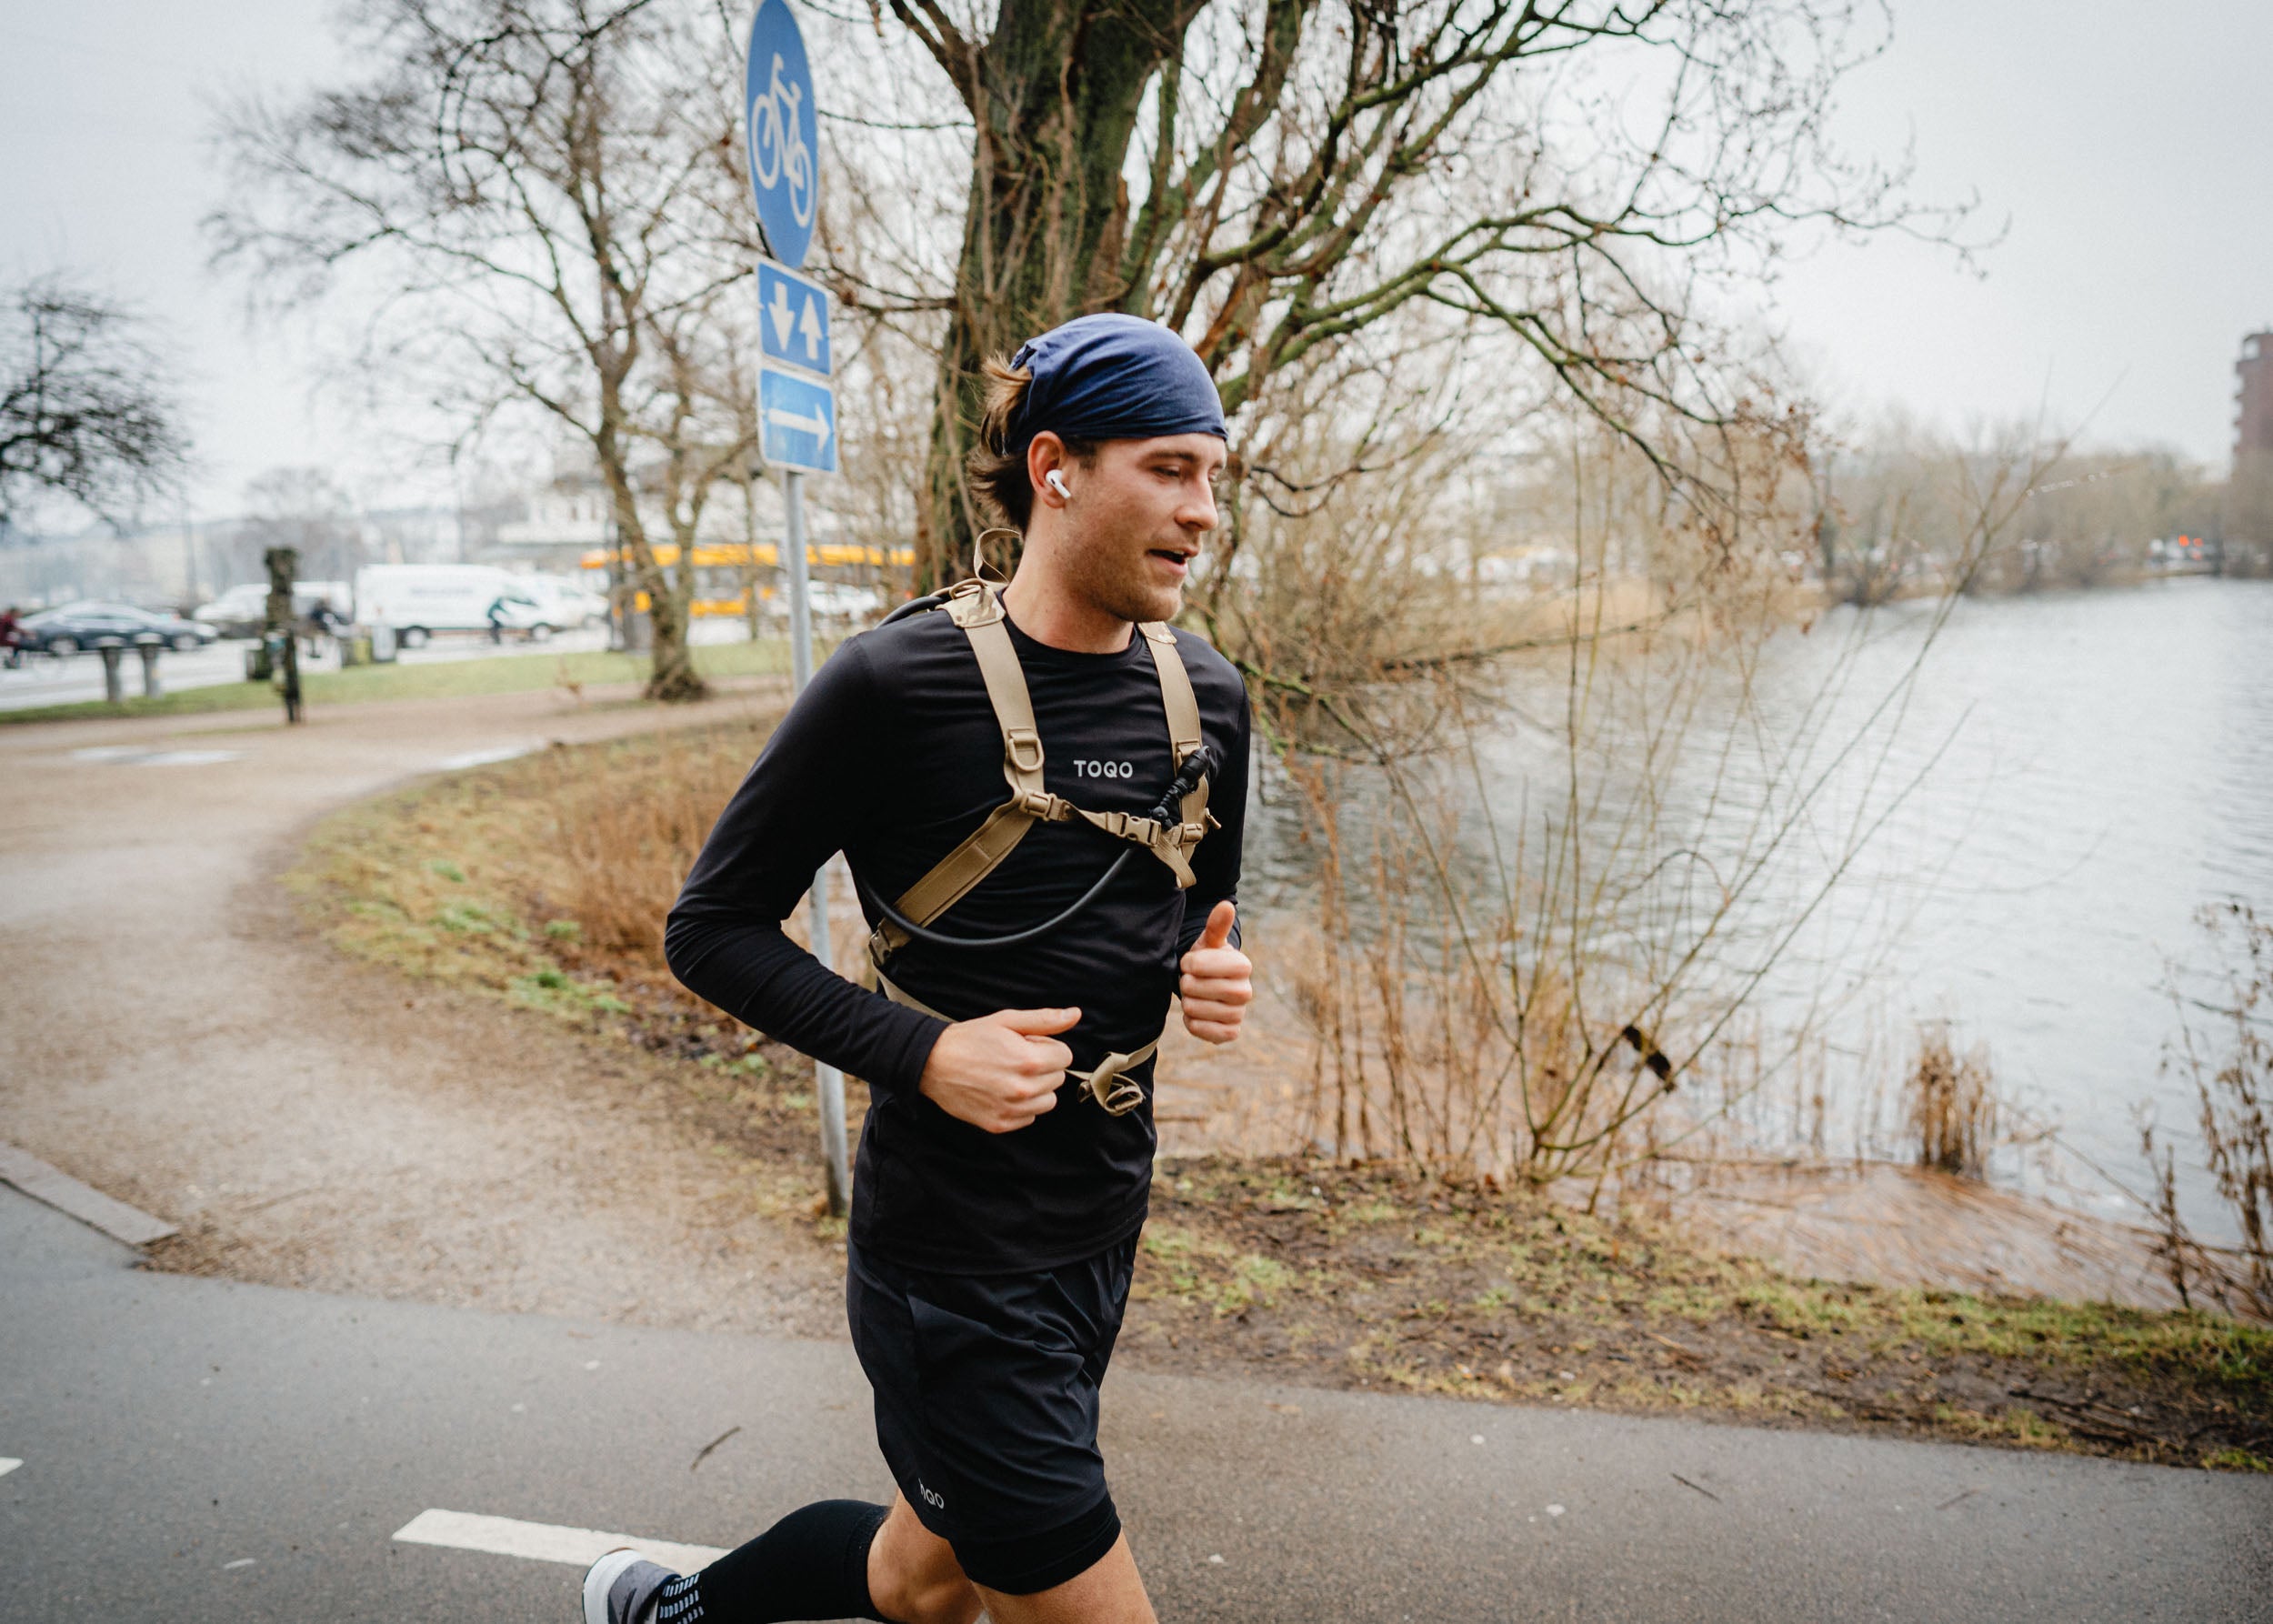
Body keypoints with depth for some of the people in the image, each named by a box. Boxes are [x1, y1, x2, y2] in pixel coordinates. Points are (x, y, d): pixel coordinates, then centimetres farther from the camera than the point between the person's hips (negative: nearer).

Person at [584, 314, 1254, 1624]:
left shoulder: (1209, 696, 2)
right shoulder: (897, 686, -17)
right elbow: (713, 927, -10)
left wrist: (1218, 975, -6)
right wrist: (921, 1053, -21)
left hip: (1104, 1224, 7)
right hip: (953, 1256, -7)